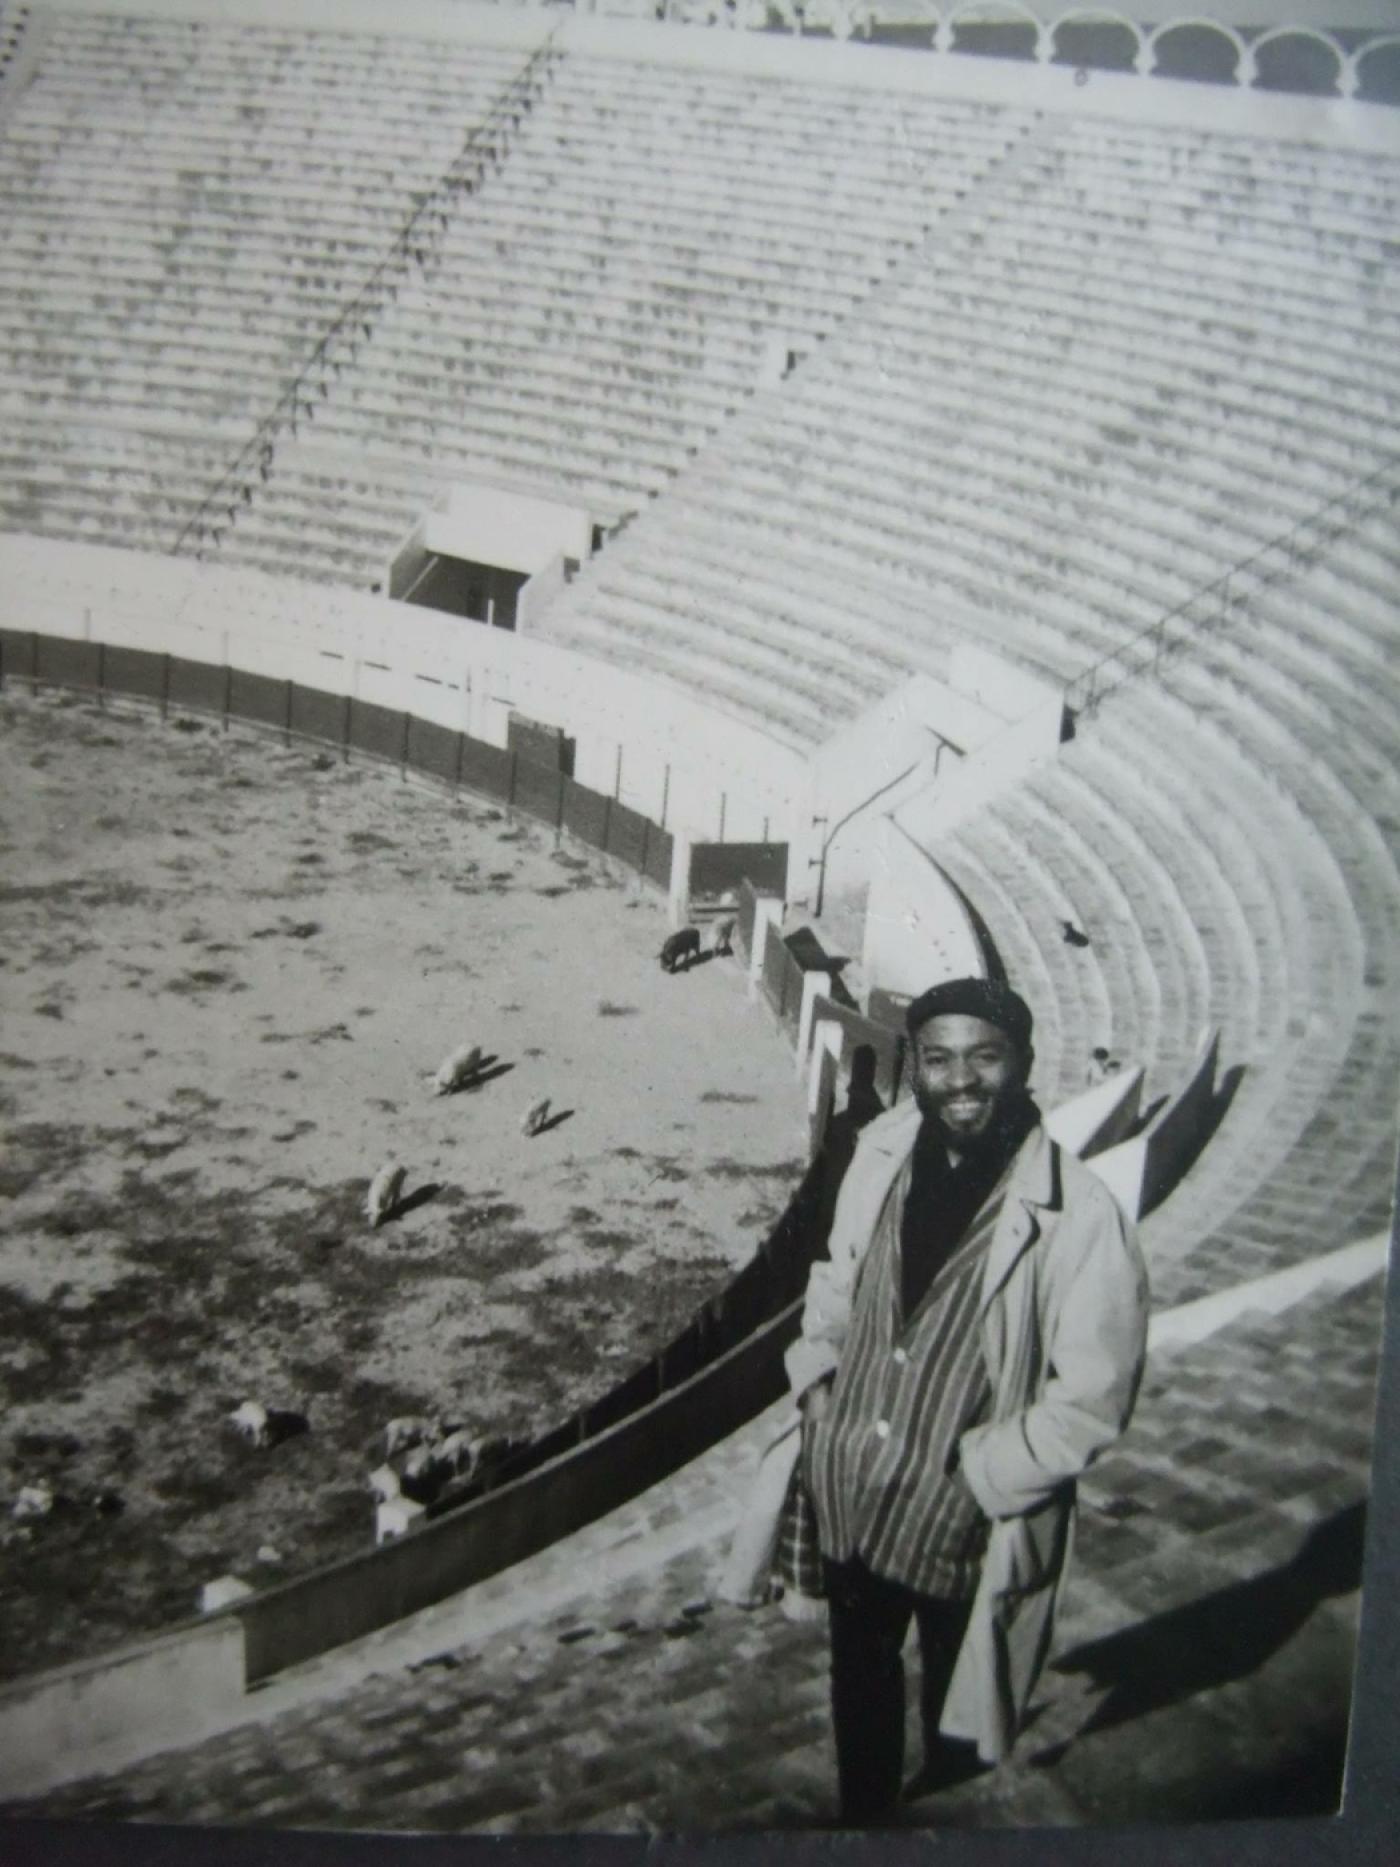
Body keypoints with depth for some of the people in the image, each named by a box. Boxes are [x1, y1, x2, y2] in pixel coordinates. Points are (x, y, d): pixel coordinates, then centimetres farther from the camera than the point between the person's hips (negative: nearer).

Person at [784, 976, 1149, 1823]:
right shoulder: (884, 1150, -9)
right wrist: (816, 1375, -2)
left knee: (957, 1713, 21)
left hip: (972, 1527, -4)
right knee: (859, 1685, 27)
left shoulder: (1080, 1216, -25)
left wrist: (971, 1474, -19)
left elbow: (1092, 1402, -19)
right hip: (852, 1493, 5)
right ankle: (860, 1819, 53)